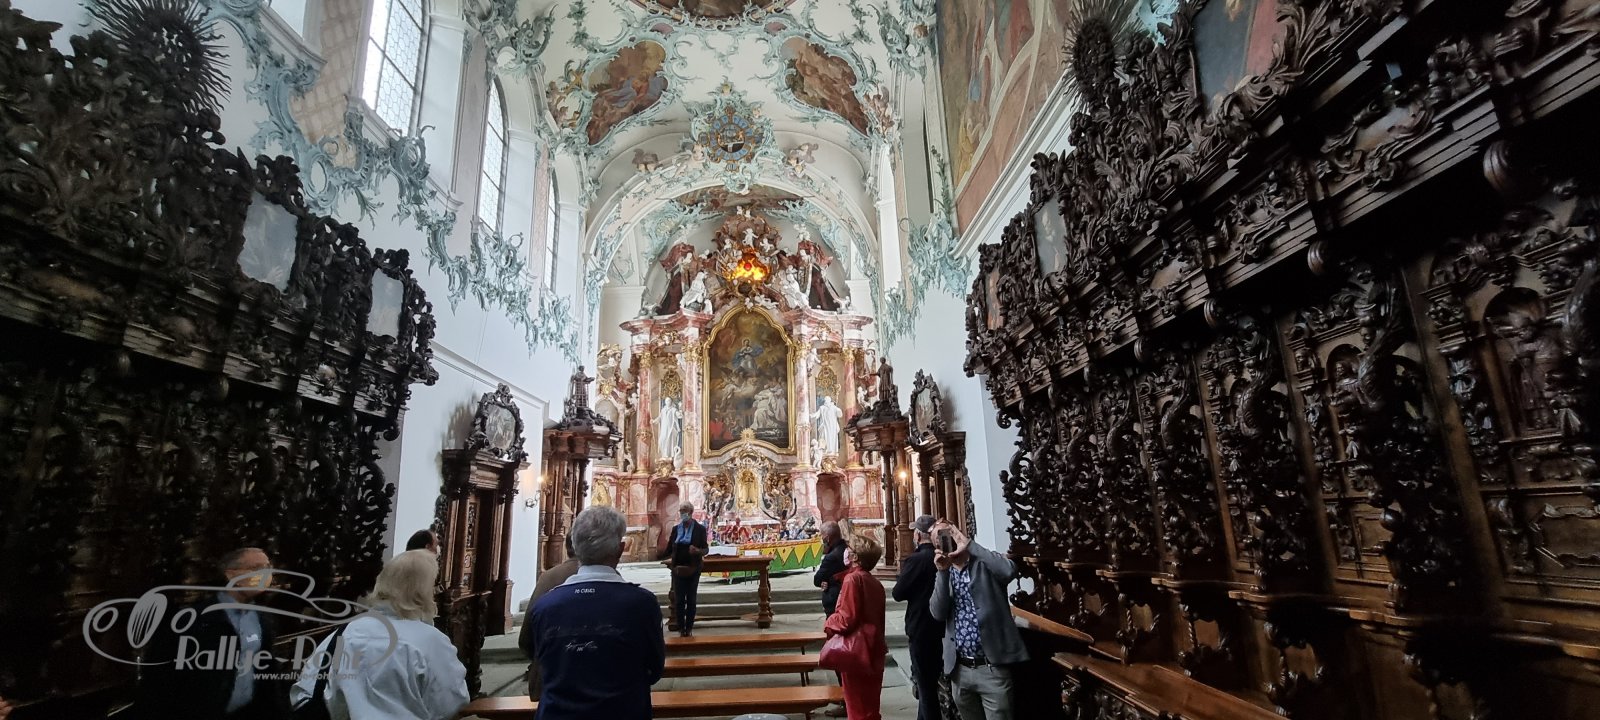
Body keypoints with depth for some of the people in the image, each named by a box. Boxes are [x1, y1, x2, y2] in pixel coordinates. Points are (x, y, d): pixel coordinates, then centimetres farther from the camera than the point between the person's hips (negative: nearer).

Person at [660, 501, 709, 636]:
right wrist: (660, 555, -7)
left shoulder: (699, 529, -3)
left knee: (691, 599, 6)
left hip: (693, 569, -2)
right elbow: (670, 549, 6)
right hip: (678, 568, 2)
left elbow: (706, 548, -4)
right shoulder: (675, 529, 5)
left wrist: (698, 550, -24)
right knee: (679, 600, 3)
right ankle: (681, 628, 11)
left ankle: (689, 628, 14)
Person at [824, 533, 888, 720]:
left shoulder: (852, 578, -17)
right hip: (873, 649, 8)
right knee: (870, 704, 18)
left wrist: (829, 624, -4)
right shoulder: (874, 582, 9)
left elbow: (847, 618, -21)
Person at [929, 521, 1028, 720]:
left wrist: (970, 545, -23)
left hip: (991, 668, -5)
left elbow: (1010, 571, -26)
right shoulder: (943, 574, 10)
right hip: (959, 669, 5)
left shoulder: (985, 564, -2)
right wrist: (942, 571, -15)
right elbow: (937, 614, -6)